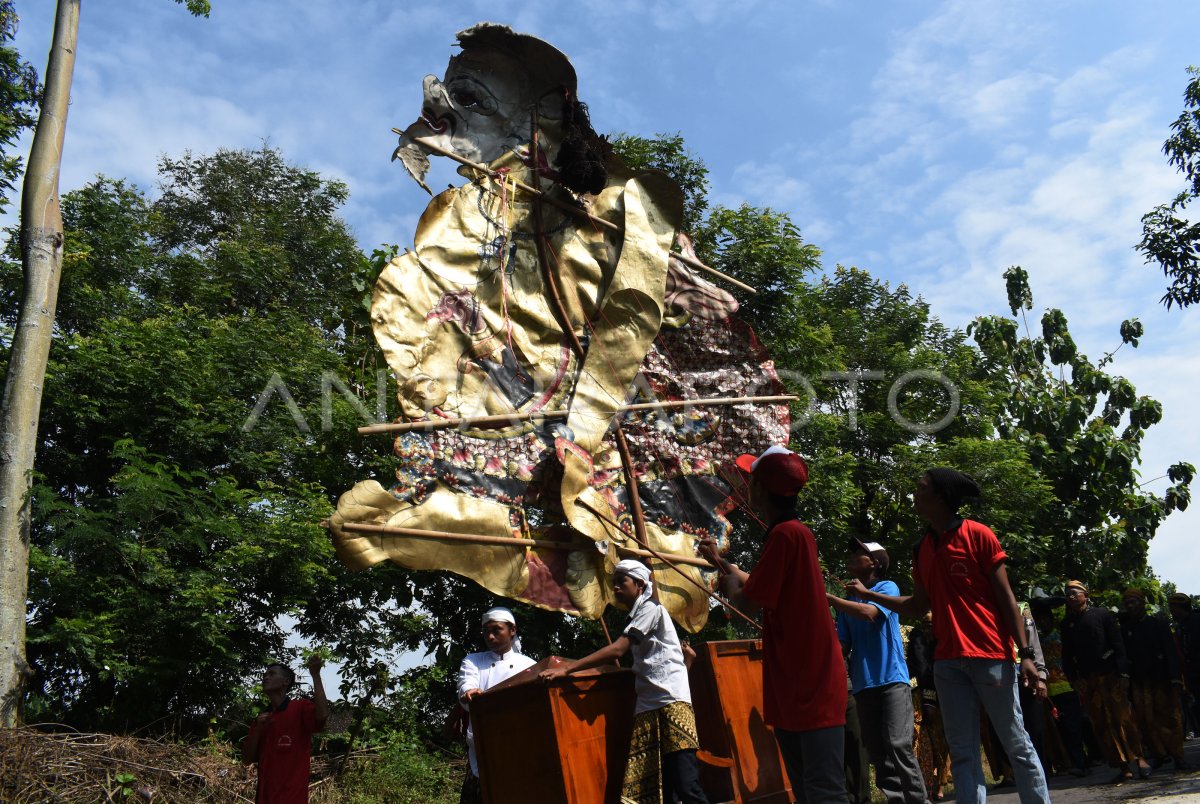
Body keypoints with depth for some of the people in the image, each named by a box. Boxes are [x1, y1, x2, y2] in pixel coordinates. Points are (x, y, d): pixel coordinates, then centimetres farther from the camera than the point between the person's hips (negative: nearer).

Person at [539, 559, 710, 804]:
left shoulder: (650, 608, -1)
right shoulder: (637, 617, 25)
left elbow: (617, 650, -12)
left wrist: (567, 668, -15)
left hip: (671, 702, -8)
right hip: (648, 708, 8)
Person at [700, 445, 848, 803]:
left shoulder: (785, 533, -18)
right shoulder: (793, 532, 13)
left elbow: (746, 602, -17)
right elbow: (763, 590, 25)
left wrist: (728, 583, 4)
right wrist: (720, 562, 28)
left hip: (812, 686, -10)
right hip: (793, 686, 10)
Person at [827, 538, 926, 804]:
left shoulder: (887, 588, 1)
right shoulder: (848, 601, 15)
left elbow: (869, 613, -19)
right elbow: (843, 646, 12)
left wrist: (829, 598, -15)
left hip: (892, 679, -5)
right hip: (863, 684, 5)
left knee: (898, 745, -14)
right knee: (876, 750, 4)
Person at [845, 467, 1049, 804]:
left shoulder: (978, 535, -4)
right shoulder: (922, 548, 12)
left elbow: (1005, 597, -5)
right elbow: (919, 605, 19)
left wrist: (1025, 653, -10)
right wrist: (868, 594, 17)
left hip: (990, 656, -5)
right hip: (947, 662, 5)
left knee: (1017, 744, 4)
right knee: (962, 752, 6)